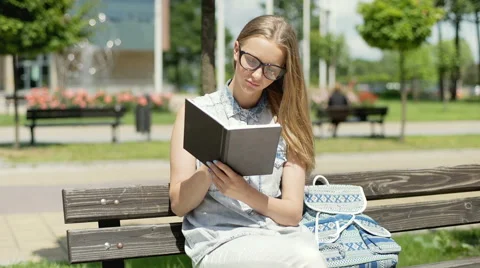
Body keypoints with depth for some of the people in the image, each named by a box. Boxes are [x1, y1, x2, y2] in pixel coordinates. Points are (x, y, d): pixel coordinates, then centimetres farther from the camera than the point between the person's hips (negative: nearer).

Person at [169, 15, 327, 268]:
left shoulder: (286, 119, 9)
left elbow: (293, 213, 5)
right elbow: (179, 205, 3)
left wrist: (243, 192, -14)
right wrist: (210, 166, -16)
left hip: (280, 235, 3)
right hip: (219, 239, -3)